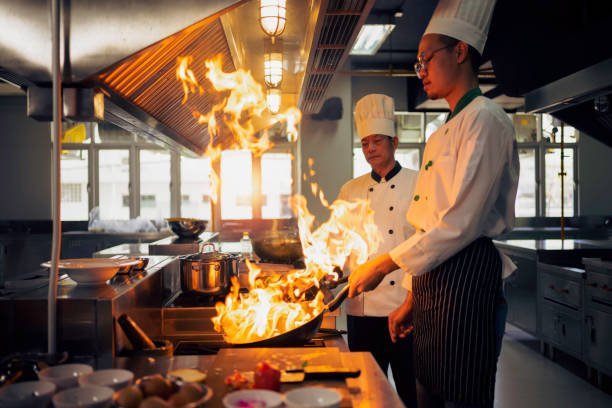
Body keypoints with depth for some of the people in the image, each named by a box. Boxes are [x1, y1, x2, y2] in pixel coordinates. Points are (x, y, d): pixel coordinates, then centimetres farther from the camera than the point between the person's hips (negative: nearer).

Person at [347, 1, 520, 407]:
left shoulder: (485, 119, -10)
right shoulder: (442, 134, 18)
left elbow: (461, 223, -18)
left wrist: (383, 265, -14)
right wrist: (412, 299, 17)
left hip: (466, 272, -9)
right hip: (433, 274, 9)